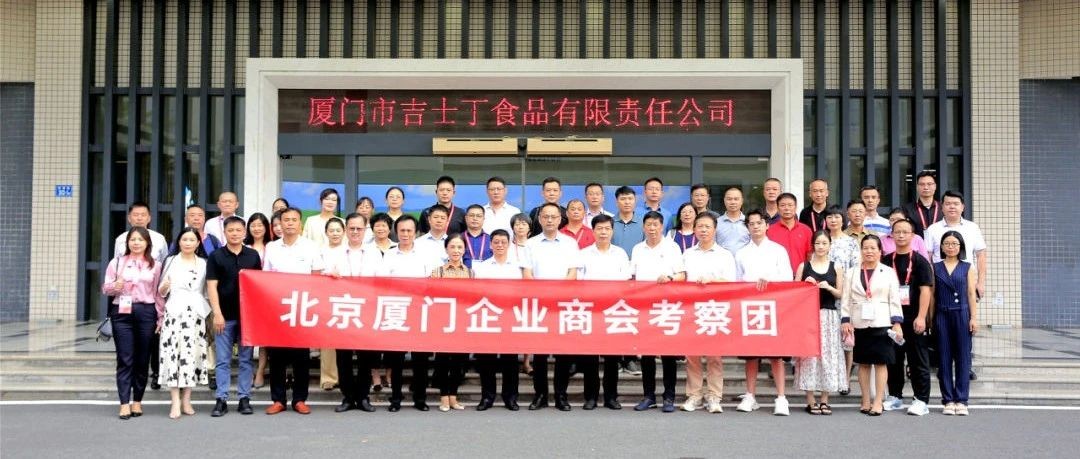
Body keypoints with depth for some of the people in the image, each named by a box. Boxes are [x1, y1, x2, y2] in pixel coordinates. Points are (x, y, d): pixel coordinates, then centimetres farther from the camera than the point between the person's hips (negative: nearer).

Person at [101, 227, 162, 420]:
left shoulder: (155, 265, 9)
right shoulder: (117, 262, 9)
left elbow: (158, 293, 9)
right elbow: (105, 288, 8)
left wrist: (160, 317, 5)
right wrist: (115, 286, -14)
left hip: (146, 312, 1)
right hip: (122, 312, -1)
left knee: (142, 359, 4)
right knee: (125, 359, -5)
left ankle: (137, 401, 14)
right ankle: (124, 404, -5)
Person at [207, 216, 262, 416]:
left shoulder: (253, 255, 6)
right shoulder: (216, 256, 1)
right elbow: (212, 286, -3)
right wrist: (217, 314, -10)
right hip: (225, 316, -1)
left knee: (245, 359, 7)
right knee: (223, 360, 3)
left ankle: (244, 398, 13)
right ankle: (221, 399, 8)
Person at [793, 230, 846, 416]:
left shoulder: (836, 268, 7)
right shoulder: (803, 266, 4)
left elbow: (840, 295, 7)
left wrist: (829, 288, -11)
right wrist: (806, 284, -12)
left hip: (829, 316, 1)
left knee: (828, 354, 1)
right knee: (809, 353, -3)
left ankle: (824, 400, 9)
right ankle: (810, 400, 2)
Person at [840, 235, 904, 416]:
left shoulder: (888, 272, 5)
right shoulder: (852, 273, 10)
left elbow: (894, 300, 1)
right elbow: (846, 299, 6)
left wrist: (897, 323, -6)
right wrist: (845, 320, -4)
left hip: (881, 323, -2)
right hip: (859, 323, 2)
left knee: (881, 362, -3)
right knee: (863, 363, 6)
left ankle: (878, 402, 0)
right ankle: (866, 401, 13)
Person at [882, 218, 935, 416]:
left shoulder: (919, 261, -3)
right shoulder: (886, 261, 9)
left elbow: (926, 289, -9)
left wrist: (921, 317, -17)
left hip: (914, 319, -4)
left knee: (918, 360, 0)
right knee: (893, 359, 11)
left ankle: (921, 400, 4)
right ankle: (895, 396, 22)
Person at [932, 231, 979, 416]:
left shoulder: (968, 268, 7)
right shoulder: (935, 268, 8)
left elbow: (972, 294, 5)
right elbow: (932, 294, 8)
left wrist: (974, 318, -2)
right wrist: (930, 318, 3)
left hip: (962, 315, -1)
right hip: (942, 316, 1)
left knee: (963, 357, -1)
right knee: (944, 358, 2)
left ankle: (961, 400, 3)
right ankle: (948, 400, 8)